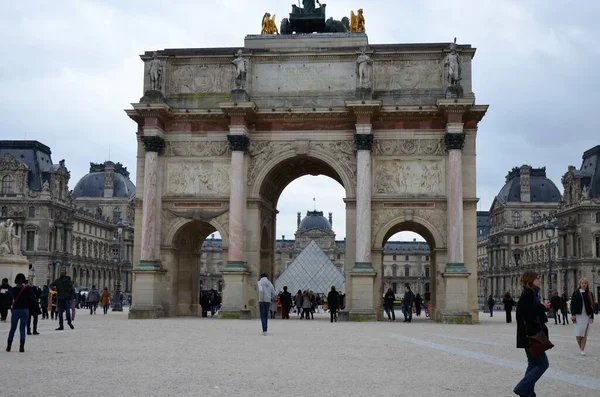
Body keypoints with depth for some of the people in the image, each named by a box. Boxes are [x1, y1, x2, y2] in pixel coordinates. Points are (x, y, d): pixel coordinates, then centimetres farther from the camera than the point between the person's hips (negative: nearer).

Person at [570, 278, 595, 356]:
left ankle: (582, 350, 4)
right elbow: (572, 304, 0)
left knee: (584, 334, 1)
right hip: (578, 315, -2)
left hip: (587, 316, 2)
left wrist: (592, 317, 5)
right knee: (578, 334, -6)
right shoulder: (576, 293, 2)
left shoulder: (589, 294, 9)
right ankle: (580, 347, 15)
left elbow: (591, 306, 10)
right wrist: (573, 315, -9)